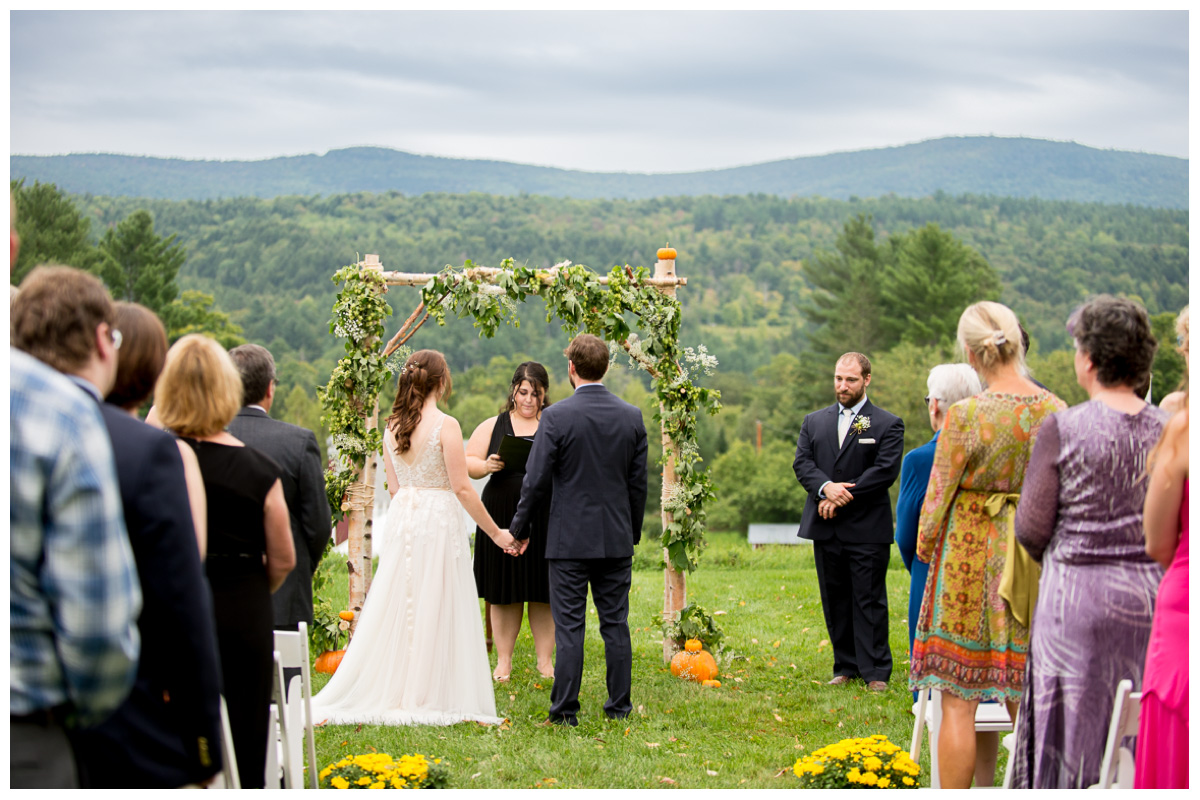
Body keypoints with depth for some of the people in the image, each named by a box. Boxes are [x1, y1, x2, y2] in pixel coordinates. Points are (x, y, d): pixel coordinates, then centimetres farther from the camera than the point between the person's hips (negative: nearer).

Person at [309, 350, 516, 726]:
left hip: (402, 521, 6)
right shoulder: (445, 425, -13)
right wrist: (496, 533, -6)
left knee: (396, 608, 11)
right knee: (435, 610, 1)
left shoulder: (392, 425, 6)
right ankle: (427, 697, 5)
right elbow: (461, 487, -13)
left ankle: (388, 691, 14)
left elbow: (393, 485, 12)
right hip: (439, 522, -6)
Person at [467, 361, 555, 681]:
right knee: (504, 592, 4)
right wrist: (486, 466, -14)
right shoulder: (492, 426, 9)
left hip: (546, 520, -1)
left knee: (543, 593, 3)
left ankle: (545, 660, 13)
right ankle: (503, 660, 13)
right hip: (503, 517, 1)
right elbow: (468, 462, 8)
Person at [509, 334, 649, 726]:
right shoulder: (632, 416, 2)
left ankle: (565, 710, 1)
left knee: (569, 625, -1)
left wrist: (521, 527, 5)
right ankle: (619, 706, 14)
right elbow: (638, 482, 8)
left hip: (569, 539, -4)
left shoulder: (557, 416, -11)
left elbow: (537, 479, -8)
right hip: (617, 539, 4)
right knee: (616, 623, 9)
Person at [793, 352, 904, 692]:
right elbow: (802, 463, 4)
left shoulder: (888, 424, 1)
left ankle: (875, 672, 0)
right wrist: (826, 487, -16)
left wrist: (844, 496, -15)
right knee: (835, 601, 8)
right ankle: (846, 667, 16)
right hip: (825, 528, 4)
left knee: (869, 600, -4)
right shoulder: (813, 422, 15)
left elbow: (885, 471, -9)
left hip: (868, 529, -4)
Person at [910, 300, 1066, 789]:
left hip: (970, 555, -4)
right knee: (1026, 701, 12)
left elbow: (939, 495, -6)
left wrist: (925, 546, 12)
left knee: (957, 701, 2)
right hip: (1035, 566, 5)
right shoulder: (1056, 411, -1)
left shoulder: (965, 416, -14)